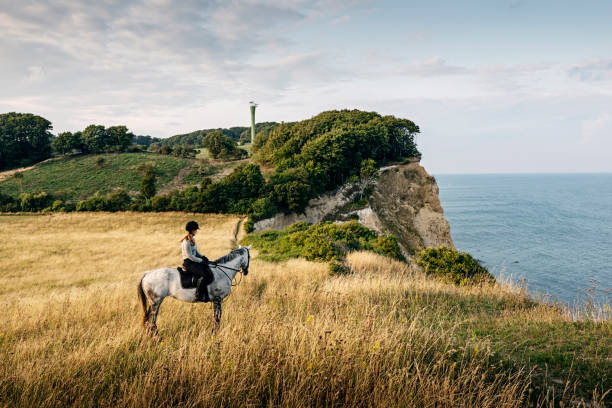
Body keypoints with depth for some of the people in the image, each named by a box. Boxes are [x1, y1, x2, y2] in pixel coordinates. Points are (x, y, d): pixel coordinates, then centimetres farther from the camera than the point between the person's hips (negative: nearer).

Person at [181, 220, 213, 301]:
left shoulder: (192, 239, 14)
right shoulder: (186, 242, -16)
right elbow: (190, 256, -19)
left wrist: (202, 257, 4)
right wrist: (201, 260, -15)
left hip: (194, 261, 9)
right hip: (188, 263, -9)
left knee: (209, 272, -10)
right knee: (204, 275, -27)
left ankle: (207, 295, -7)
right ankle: (198, 296, -18)